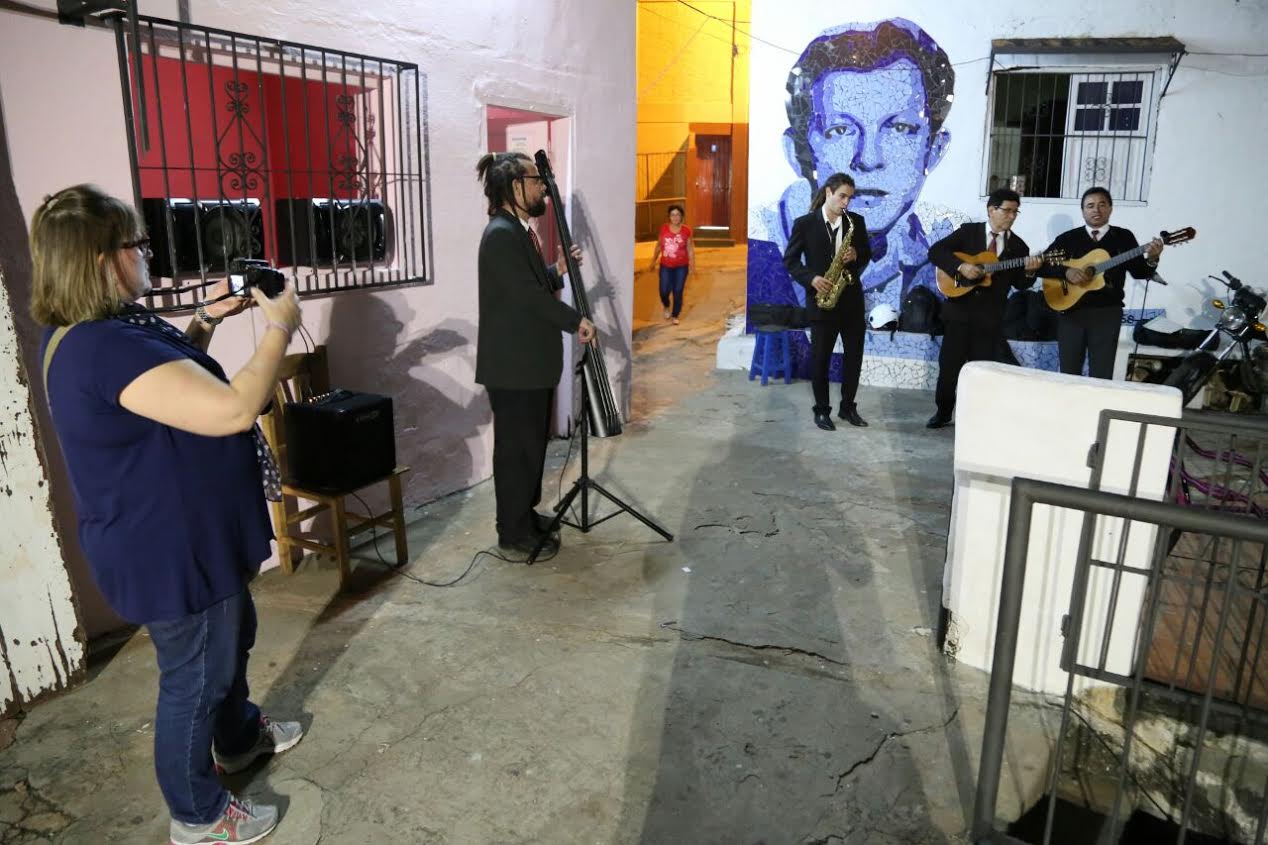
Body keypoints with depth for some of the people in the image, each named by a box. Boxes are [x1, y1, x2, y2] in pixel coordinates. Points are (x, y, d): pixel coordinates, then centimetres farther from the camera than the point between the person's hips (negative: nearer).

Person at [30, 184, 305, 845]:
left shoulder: (86, 331, 2)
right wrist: (279, 327, -24)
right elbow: (233, 408, -38)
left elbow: (166, 365, 22)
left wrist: (207, 319, 6)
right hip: (172, 552, -10)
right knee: (195, 677, 10)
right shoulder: (107, 347, -32)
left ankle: (239, 738, 54)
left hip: (192, 534, 11)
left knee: (232, 639, 29)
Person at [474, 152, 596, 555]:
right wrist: (577, 321, -15)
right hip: (512, 364, -10)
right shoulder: (501, 234, -20)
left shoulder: (519, 230, 14)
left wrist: (558, 271, 2)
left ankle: (525, 513, 32)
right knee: (517, 446, 0)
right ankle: (514, 530, 12)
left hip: (530, 360, 10)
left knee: (532, 441, 18)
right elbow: (529, 294, -23)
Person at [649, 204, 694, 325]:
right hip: (665, 266, 1)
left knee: (678, 292, 2)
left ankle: (675, 316, 20)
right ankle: (666, 307, 34)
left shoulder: (686, 230, -7)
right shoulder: (664, 228, -2)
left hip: (681, 267, -1)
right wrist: (653, 261, 10)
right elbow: (658, 245, 8)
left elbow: (690, 248, -3)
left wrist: (692, 263, -10)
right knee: (664, 291, 0)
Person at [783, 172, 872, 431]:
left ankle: (848, 407, 22)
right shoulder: (804, 223, -4)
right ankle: (822, 410, 14)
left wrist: (856, 256, -11)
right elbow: (790, 259, -2)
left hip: (851, 297, 4)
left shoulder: (856, 221, 6)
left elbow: (867, 255, 12)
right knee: (820, 357, 3)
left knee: (854, 354, 7)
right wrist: (811, 279, -16)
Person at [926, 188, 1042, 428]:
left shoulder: (1018, 246, 6)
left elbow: (1019, 284, 7)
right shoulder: (968, 231, 2)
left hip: (990, 316, 1)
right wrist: (961, 266, -19)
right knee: (949, 364, 4)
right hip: (959, 309, -1)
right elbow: (935, 251, -7)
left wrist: (1030, 272, -15)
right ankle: (943, 412, 20)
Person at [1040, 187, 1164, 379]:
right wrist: (1066, 271, -16)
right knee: (1068, 375, 6)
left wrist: (1151, 259, -18)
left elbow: (1139, 272, 3)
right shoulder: (1067, 238, 6)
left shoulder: (1124, 237, 7)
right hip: (1070, 312, 1)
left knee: (1101, 377, -2)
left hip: (1107, 313, 0)